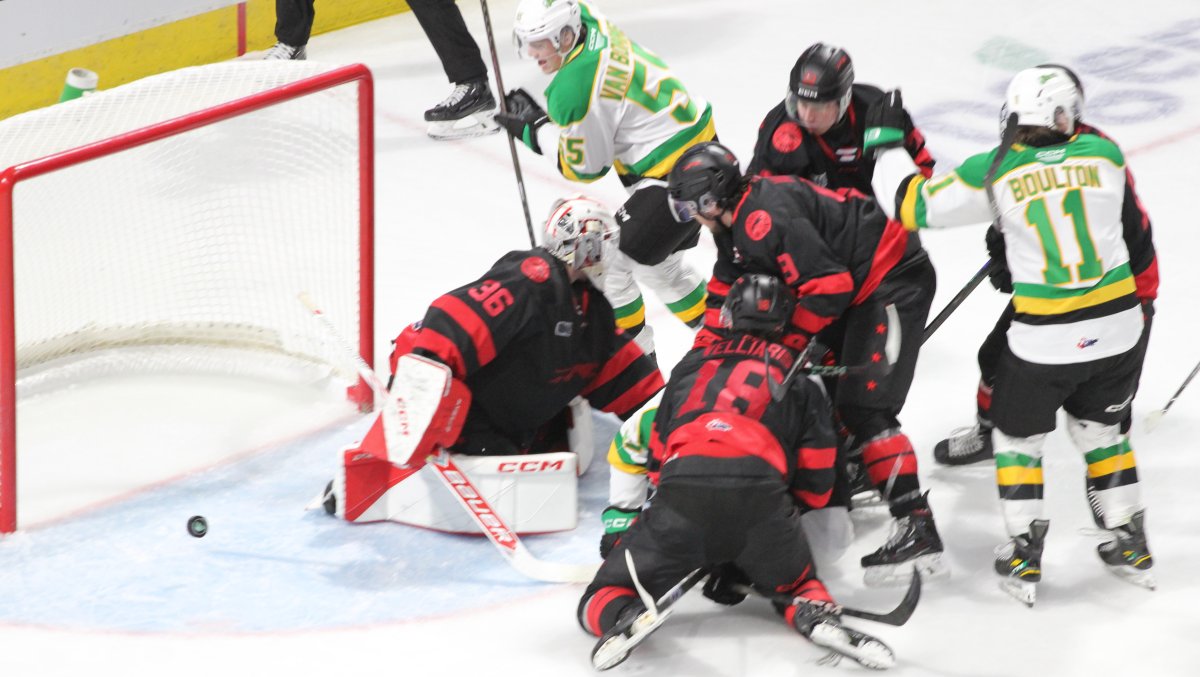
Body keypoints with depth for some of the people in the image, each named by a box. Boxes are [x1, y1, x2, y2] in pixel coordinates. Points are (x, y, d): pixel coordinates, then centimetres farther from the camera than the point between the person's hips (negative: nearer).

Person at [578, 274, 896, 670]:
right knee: (795, 586, 29)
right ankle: (815, 615, -6)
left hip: (682, 489, 0)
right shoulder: (799, 380, 27)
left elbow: (657, 458, 35)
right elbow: (816, 484, 22)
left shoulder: (690, 366, 34)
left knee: (601, 602, 12)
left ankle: (626, 617, -23)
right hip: (761, 490, 0)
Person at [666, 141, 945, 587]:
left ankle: (918, 529, -19)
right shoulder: (739, 219, 9)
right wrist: (704, 350, 16)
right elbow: (726, 288, 21)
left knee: (863, 408, -15)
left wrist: (788, 340, -15)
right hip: (859, 286, 11)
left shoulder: (766, 219, -24)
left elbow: (828, 284, -26)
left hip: (893, 283, -11)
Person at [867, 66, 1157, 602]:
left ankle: (1025, 558, 16)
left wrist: (884, 140, 12)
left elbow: (910, 202, -2)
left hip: (1044, 338, -3)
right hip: (1118, 326, 3)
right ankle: (1130, 546, 27)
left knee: (1017, 435, 19)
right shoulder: (1102, 153, -2)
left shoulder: (994, 172, -9)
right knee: (1100, 428, 25)